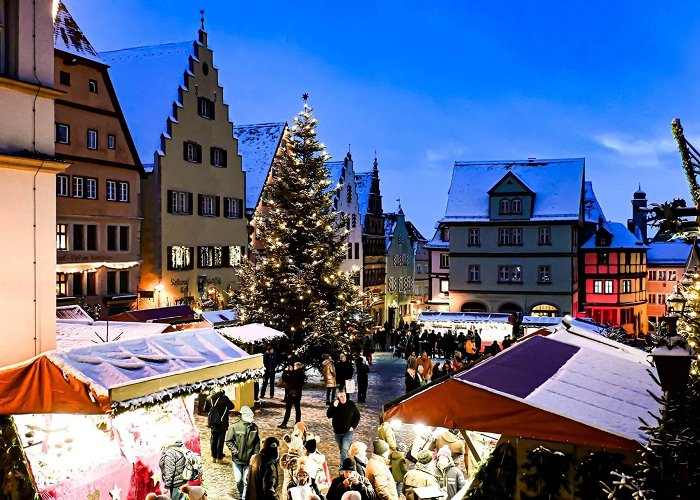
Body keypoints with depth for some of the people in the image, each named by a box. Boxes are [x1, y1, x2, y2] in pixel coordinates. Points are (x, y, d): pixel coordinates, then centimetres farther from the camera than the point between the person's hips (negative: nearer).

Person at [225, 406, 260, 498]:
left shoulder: (254, 427, -6)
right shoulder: (235, 427, -16)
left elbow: (257, 442, 4)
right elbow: (228, 441, -8)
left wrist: (255, 454, -1)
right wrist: (235, 451, -14)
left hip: (249, 459, 1)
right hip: (237, 459, -1)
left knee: (247, 480, 5)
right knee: (238, 480, 14)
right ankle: (240, 495, 40)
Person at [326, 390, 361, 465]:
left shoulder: (351, 404, -8)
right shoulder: (335, 404, -6)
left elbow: (357, 416, 3)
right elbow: (328, 415, -14)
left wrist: (353, 426, -5)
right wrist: (334, 407, -27)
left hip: (348, 432, -3)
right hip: (337, 432, 3)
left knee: (344, 450, -16)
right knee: (341, 450, 17)